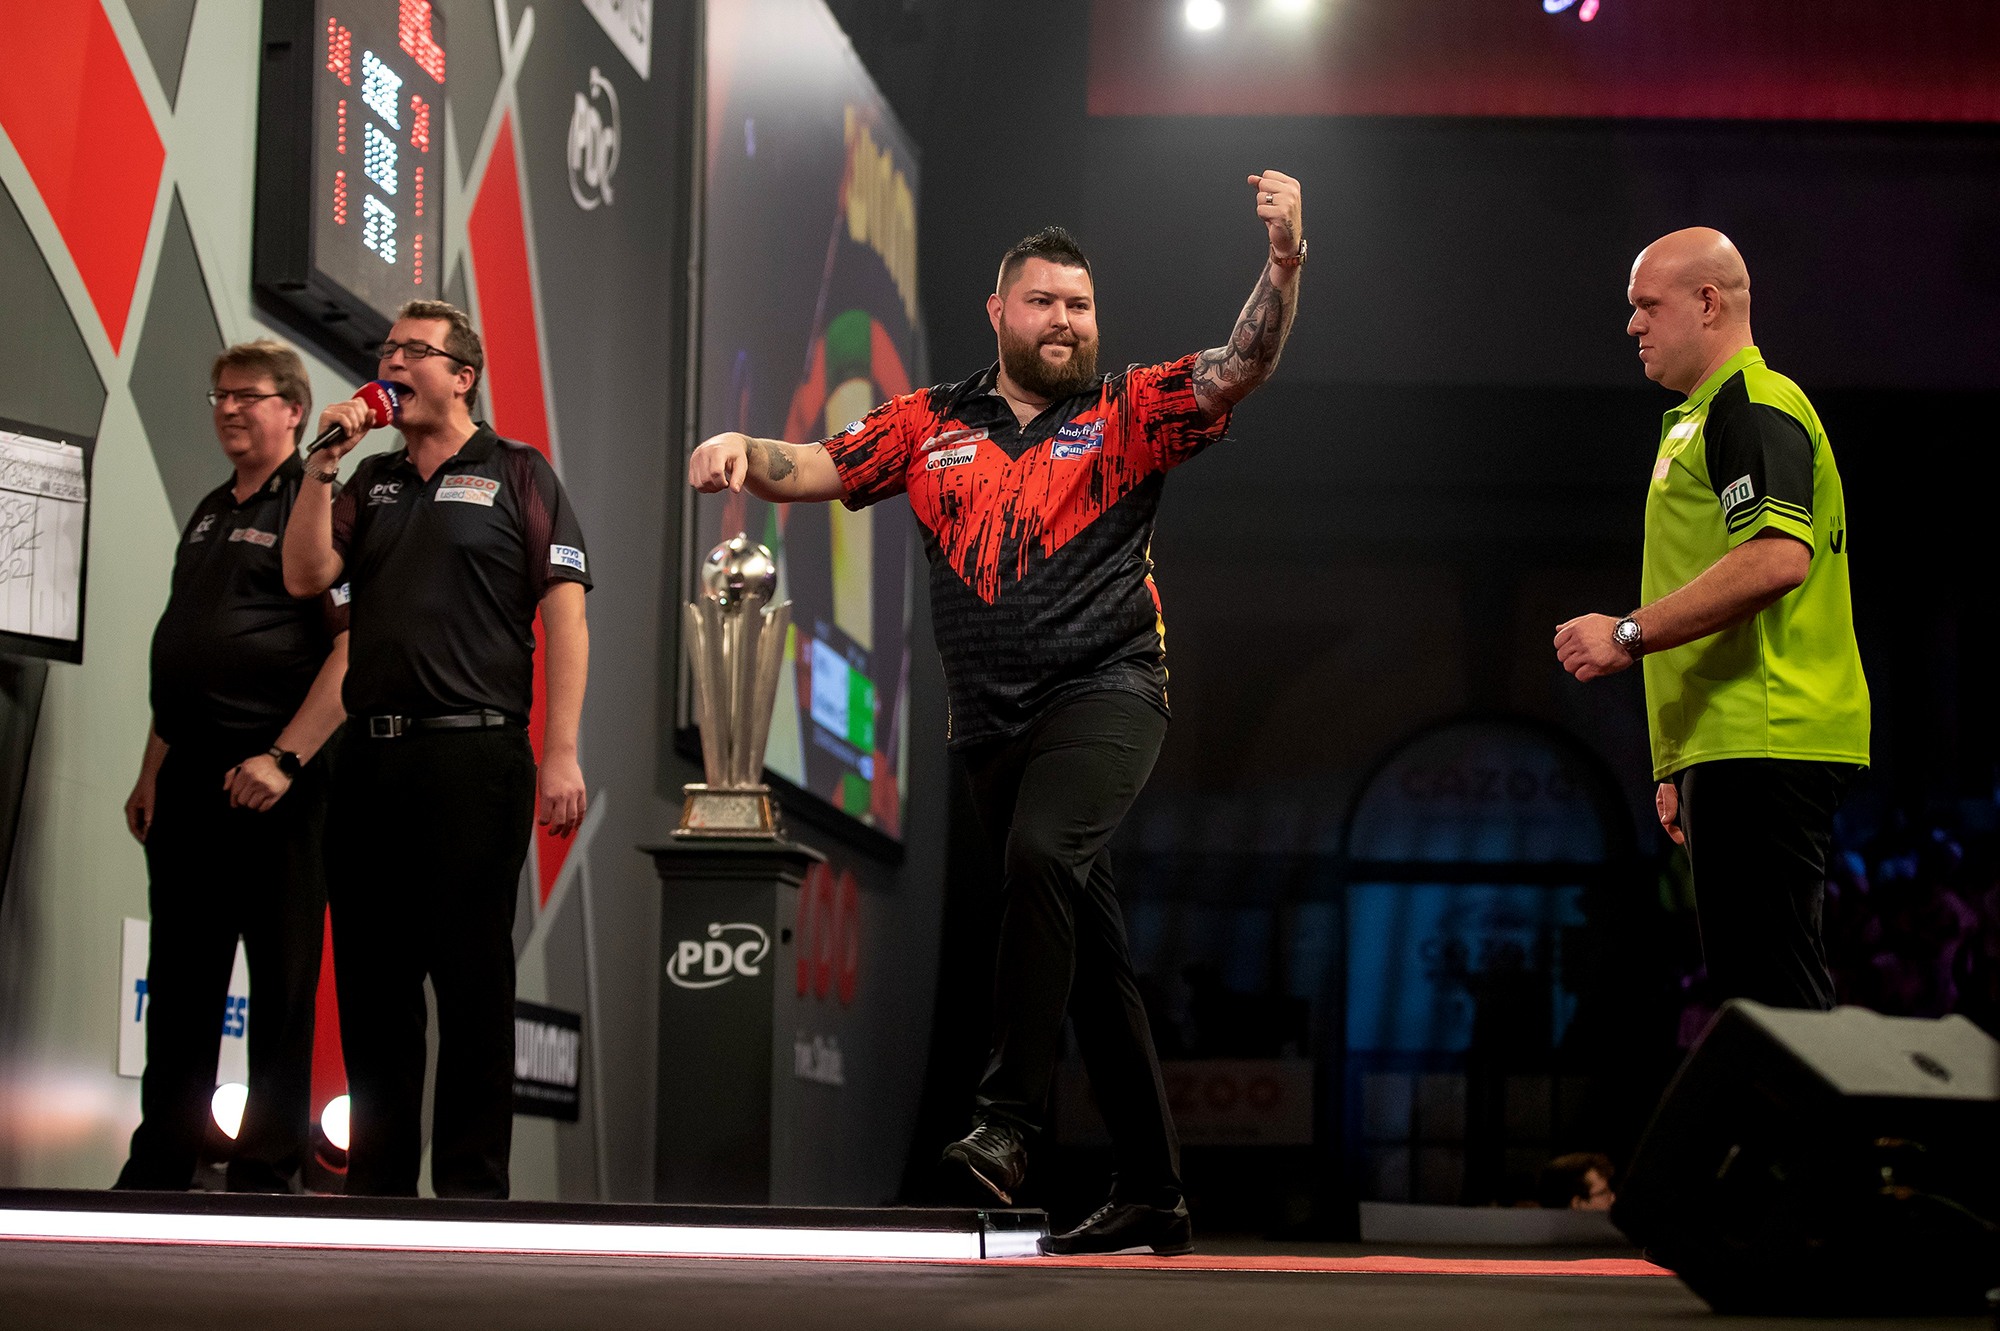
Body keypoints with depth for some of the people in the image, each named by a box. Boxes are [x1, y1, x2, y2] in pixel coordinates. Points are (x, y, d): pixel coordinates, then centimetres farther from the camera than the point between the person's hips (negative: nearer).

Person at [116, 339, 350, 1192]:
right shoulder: (208, 514, 20)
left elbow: (353, 648, -15)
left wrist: (285, 759, -19)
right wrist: (152, 768, 19)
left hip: (269, 777, -8)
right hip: (188, 772, 8)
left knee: (280, 982, -3)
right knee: (179, 978, 10)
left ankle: (268, 1169, 1)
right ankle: (160, 1167, 16)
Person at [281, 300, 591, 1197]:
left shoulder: (517, 475, 4)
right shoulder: (371, 484, 18)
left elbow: (565, 615, -4)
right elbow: (305, 577, 5)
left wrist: (560, 753, -13)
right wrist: (325, 462, 0)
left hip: (475, 754, -5)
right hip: (371, 756, 5)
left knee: (471, 975, -4)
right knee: (370, 978, 7)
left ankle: (472, 1182, 1)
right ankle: (376, 1179, 16)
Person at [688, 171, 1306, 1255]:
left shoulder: (1129, 413, 4)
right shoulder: (931, 424, 12)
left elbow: (1242, 365, -8)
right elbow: (817, 469, 10)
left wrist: (1284, 261, -25)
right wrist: (742, 452, -12)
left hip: (1104, 691, -4)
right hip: (992, 720, 4)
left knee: (1040, 853, -32)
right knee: (1087, 948, 9)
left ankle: (1008, 1117, -28)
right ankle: (1152, 1196, 16)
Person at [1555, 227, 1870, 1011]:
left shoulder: (1755, 408, -8)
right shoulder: (1701, 417, 25)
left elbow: (1777, 560, -25)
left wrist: (1631, 634, -19)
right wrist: (1678, 766, 24)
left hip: (1765, 746, -11)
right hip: (1727, 744, 11)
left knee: (1770, 986, -13)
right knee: (1752, 983, 10)